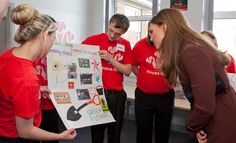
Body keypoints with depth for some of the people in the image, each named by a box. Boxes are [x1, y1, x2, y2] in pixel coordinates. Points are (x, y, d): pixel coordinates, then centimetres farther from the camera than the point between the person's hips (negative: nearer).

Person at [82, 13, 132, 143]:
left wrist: (111, 59, -13)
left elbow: (128, 71, -2)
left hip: (117, 94, 2)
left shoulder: (125, 45, 4)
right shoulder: (93, 40, -4)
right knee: (97, 131, 11)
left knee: (115, 132, 14)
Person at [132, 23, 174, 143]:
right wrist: (143, 77, -1)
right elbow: (133, 65, 7)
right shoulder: (140, 45, -7)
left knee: (163, 131, 16)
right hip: (143, 95, 0)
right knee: (143, 130, 14)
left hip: (166, 96, 0)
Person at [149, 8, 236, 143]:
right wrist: (197, 128, -3)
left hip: (223, 130, -8)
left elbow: (205, 107, -26)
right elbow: (198, 99, 7)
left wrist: (192, 128, -7)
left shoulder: (192, 52, -24)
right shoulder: (187, 50, 7)